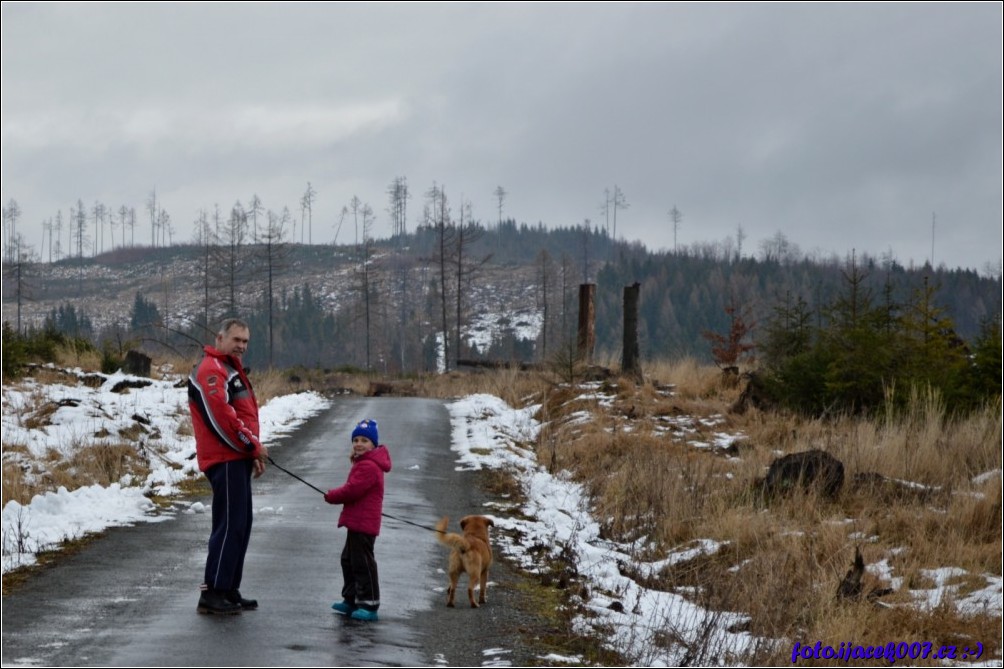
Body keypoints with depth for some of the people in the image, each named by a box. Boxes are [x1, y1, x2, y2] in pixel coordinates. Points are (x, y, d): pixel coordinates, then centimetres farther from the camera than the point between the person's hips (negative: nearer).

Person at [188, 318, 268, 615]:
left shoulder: (232, 369, 22)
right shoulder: (211, 370, -12)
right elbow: (220, 415, -21)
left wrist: (254, 452, 15)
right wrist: (253, 445, -13)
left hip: (238, 458, 10)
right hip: (224, 459, -10)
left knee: (240, 525, 12)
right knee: (230, 525, -12)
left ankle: (229, 591, 18)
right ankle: (212, 593, -10)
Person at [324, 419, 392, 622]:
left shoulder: (368, 467, -20)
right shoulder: (363, 463, 16)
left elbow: (352, 491, -24)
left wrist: (331, 496, -8)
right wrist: (335, 495, 3)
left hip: (363, 524, -11)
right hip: (358, 522, 11)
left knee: (363, 563, -7)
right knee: (349, 560, 19)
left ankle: (369, 604, -3)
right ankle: (352, 600, 29)